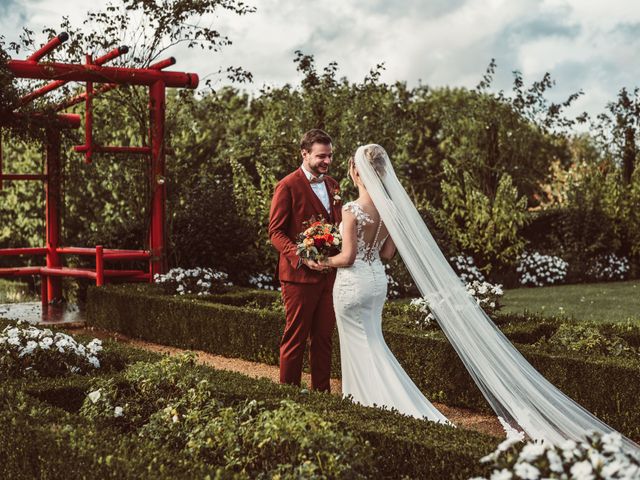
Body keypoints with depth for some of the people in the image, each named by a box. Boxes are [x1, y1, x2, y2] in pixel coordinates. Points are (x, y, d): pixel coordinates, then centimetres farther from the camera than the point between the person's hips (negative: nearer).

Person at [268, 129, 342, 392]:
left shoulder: (332, 185, 13)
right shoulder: (288, 186, -8)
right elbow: (276, 231, -10)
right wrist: (302, 258, -22)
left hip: (329, 273, 6)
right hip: (299, 274, -6)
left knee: (323, 336, 11)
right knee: (296, 337, 2)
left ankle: (321, 391, 20)